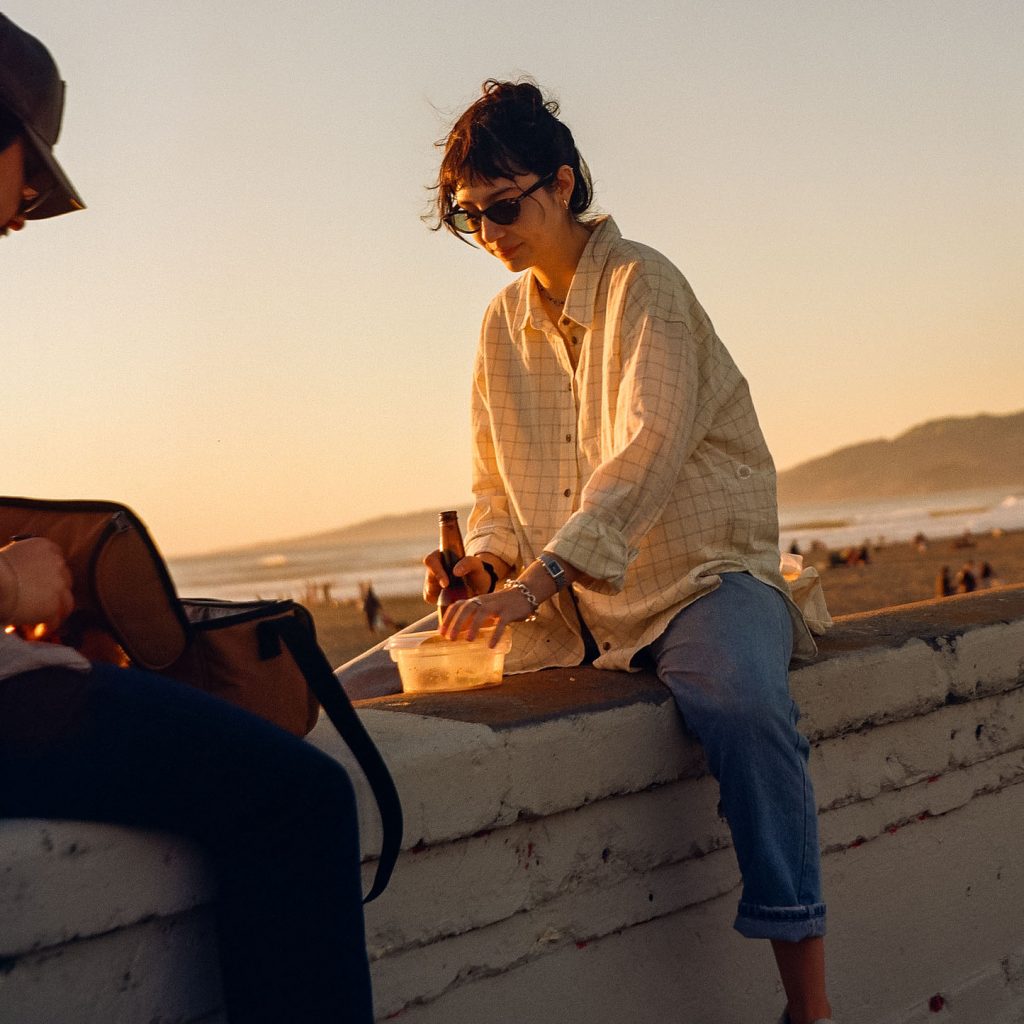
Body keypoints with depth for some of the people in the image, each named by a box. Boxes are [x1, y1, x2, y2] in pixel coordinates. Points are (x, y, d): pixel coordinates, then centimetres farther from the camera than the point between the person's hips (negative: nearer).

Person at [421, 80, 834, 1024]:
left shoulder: (641, 284, -9)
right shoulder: (504, 325, 12)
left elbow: (652, 448, -24)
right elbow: (497, 484, 17)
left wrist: (536, 577, -34)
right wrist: (485, 561, -6)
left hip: (701, 576, -6)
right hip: (573, 602, 6)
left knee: (742, 702, -38)